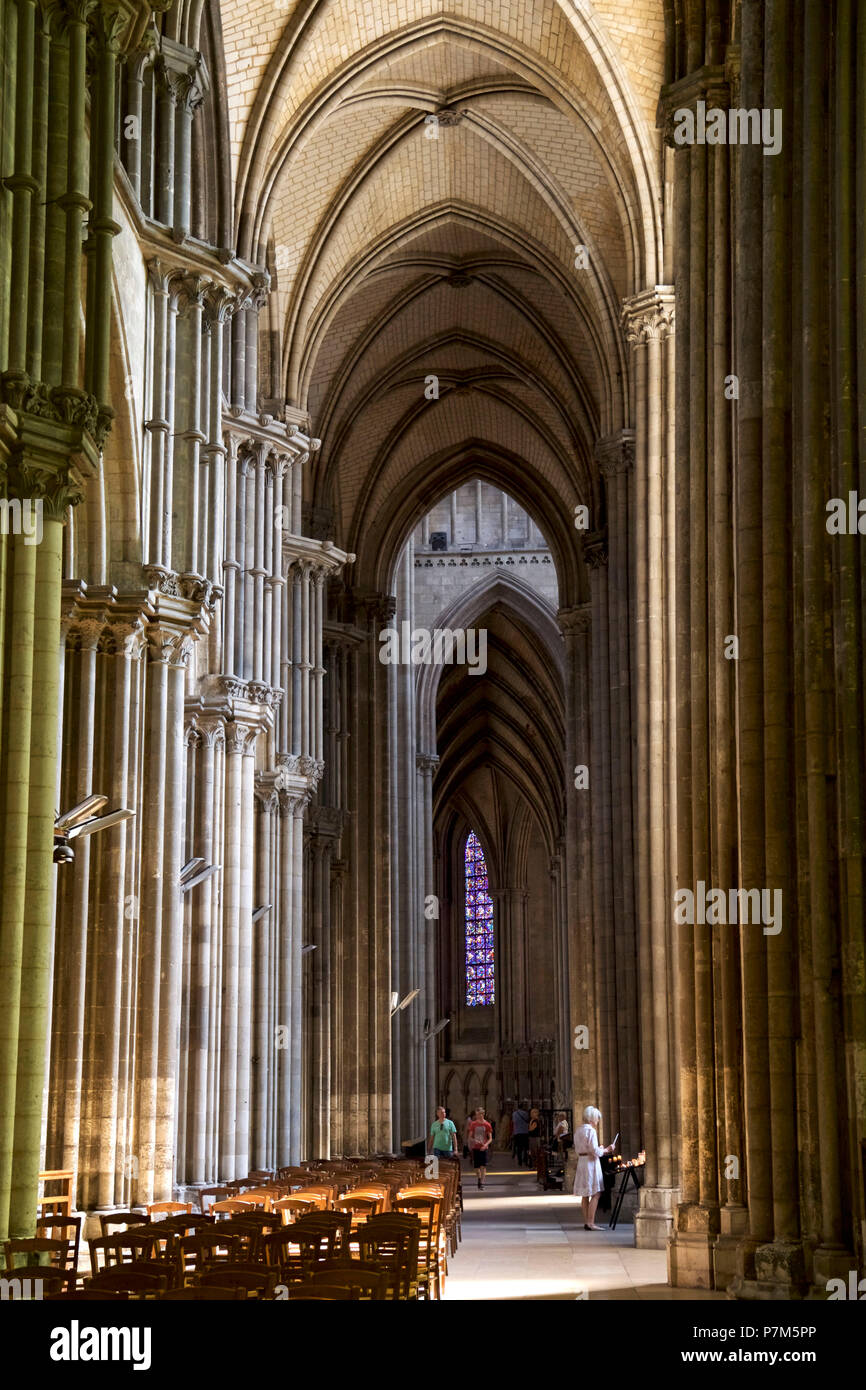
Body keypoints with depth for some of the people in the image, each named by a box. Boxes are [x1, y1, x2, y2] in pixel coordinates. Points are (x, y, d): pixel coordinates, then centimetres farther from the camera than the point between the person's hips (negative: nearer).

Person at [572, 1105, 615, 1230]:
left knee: (585, 1195, 12)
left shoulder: (578, 1130, 12)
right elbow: (595, 1151, -19)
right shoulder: (591, 1131, -14)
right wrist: (606, 1150, -2)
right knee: (595, 1194, -7)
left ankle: (586, 1222, 16)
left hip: (581, 1161, 9)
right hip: (591, 1162, -9)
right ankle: (590, 1223, -11)